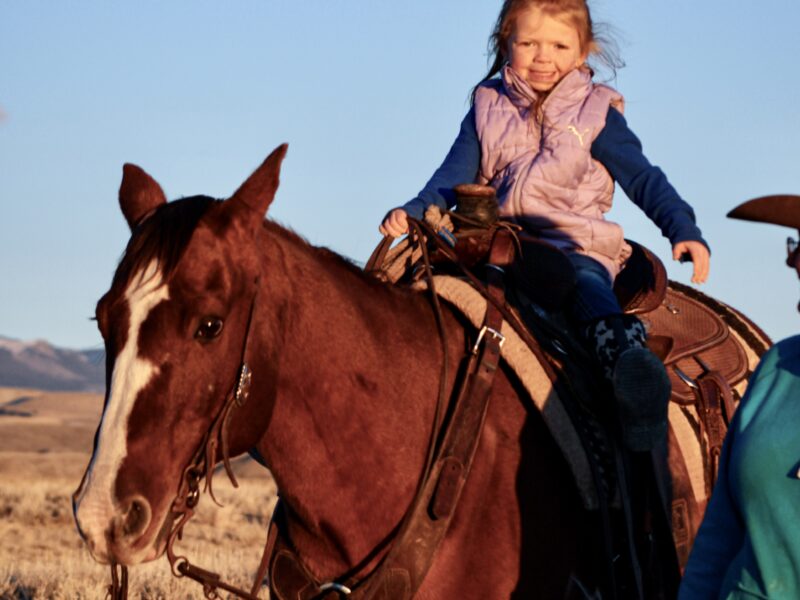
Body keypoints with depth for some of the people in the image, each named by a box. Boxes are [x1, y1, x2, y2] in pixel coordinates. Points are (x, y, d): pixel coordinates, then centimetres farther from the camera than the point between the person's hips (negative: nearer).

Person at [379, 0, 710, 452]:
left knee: (588, 287, -38)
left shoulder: (596, 114, 11)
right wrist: (414, 212, -9)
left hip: (577, 245, -4)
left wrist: (683, 229, -8)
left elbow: (642, 178, 7)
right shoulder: (488, 109, 17)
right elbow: (456, 175, 11)